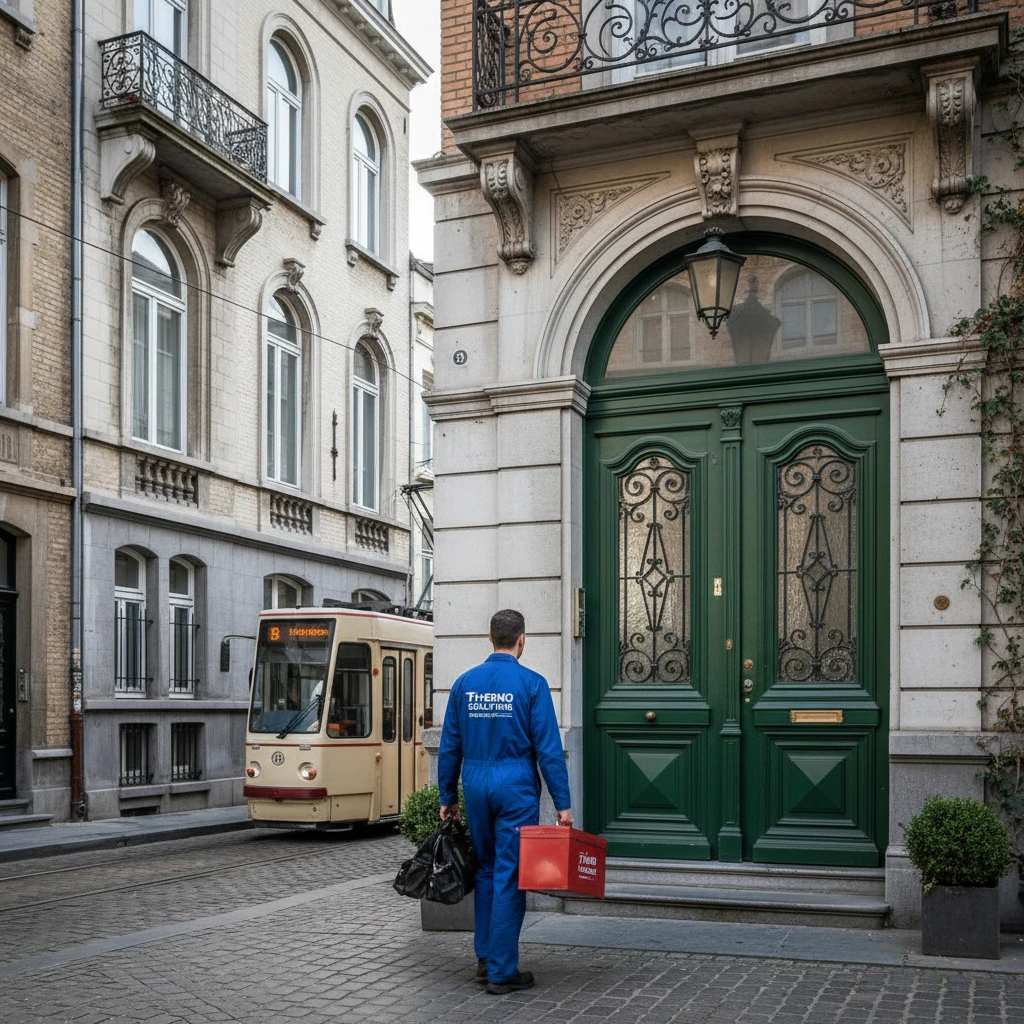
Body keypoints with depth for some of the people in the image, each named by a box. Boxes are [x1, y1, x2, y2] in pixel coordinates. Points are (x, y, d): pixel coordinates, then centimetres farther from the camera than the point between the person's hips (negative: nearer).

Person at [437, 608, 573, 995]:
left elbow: (449, 746, 8)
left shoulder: (464, 683, 5)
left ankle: (485, 958, 24)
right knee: (509, 877, 0)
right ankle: (502, 971, 4)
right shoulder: (531, 684, -7)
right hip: (515, 788, -4)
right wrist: (562, 803, -7)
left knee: (485, 871, 18)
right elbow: (548, 747, -10)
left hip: (475, 785, 4)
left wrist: (447, 797, 16)